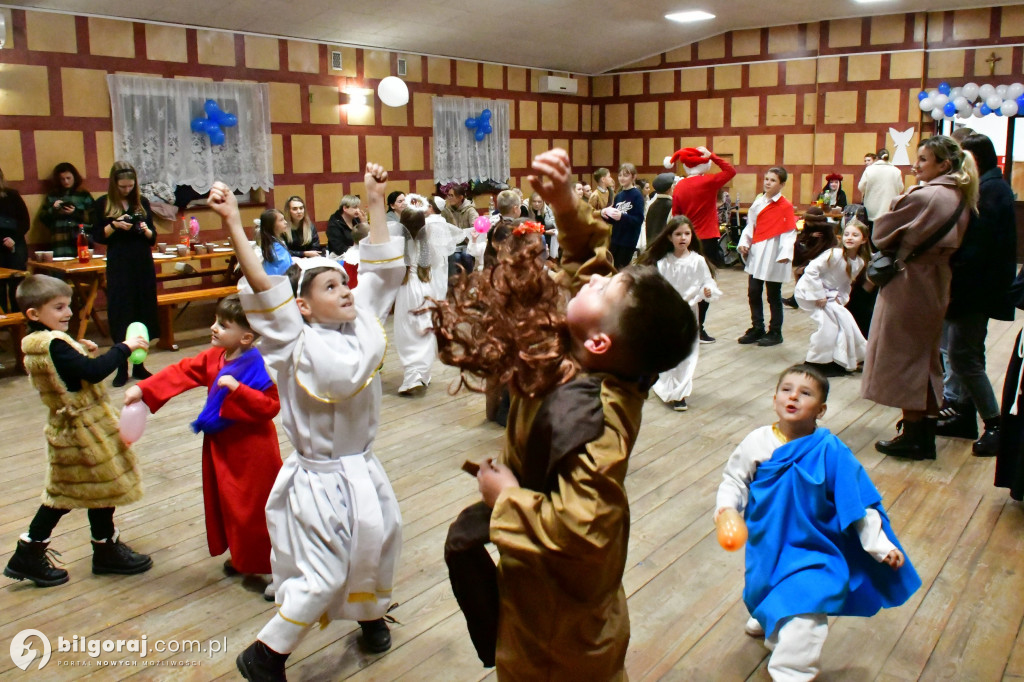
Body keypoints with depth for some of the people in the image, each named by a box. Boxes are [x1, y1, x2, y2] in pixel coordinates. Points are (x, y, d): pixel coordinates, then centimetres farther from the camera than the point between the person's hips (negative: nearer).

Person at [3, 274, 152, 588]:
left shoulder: (36, 344, 6)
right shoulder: (55, 345, -24)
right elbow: (94, 372, -32)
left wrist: (78, 351, 9)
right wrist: (124, 348, -26)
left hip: (66, 428, 10)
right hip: (85, 429, -10)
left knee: (63, 493, 19)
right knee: (103, 486, 6)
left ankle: (30, 554, 26)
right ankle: (106, 551, 22)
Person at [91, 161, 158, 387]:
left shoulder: (142, 202, 7)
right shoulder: (102, 204, 1)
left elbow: (153, 239, 9)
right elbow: (97, 237, 0)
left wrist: (146, 230, -12)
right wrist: (114, 226, -15)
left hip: (143, 265, 2)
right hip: (118, 267, -2)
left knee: (143, 312, 5)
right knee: (120, 314, -1)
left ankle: (139, 365, 15)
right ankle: (122, 368, 6)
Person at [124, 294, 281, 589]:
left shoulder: (259, 366, -21)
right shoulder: (213, 358, 3)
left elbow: (271, 405, -26)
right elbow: (180, 372, 4)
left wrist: (237, 389, -34)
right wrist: (143, 389, -4)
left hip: (252, 449, -8)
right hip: (221, 445, 9)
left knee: (256, 508, -1)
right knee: (226, 502, 19)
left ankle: (273, 567, 13)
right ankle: (242, 558, 37)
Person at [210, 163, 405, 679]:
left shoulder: (362, 323, -2)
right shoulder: (296, 342, -17)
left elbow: (379, 268, 2)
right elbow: (263, 288, -29)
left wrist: (376, 201, 2)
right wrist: (233, 224, -37)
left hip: (362, 469, 7)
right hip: (320, 478, -6)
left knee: (376, 545, 22)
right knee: (323, 578, -1)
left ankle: (369, 615, 51)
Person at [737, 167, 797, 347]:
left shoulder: (786, 206, -9)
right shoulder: (758, 203, 8)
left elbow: (789, 233, -12)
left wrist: (785, 254, -23)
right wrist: (744, 243, -1)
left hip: (773, 255, -6)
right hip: (756, 253, 6)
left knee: (773, 295, 4)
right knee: (753, 292, 10)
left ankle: (775, 332, 16)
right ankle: (757, 329, 24)